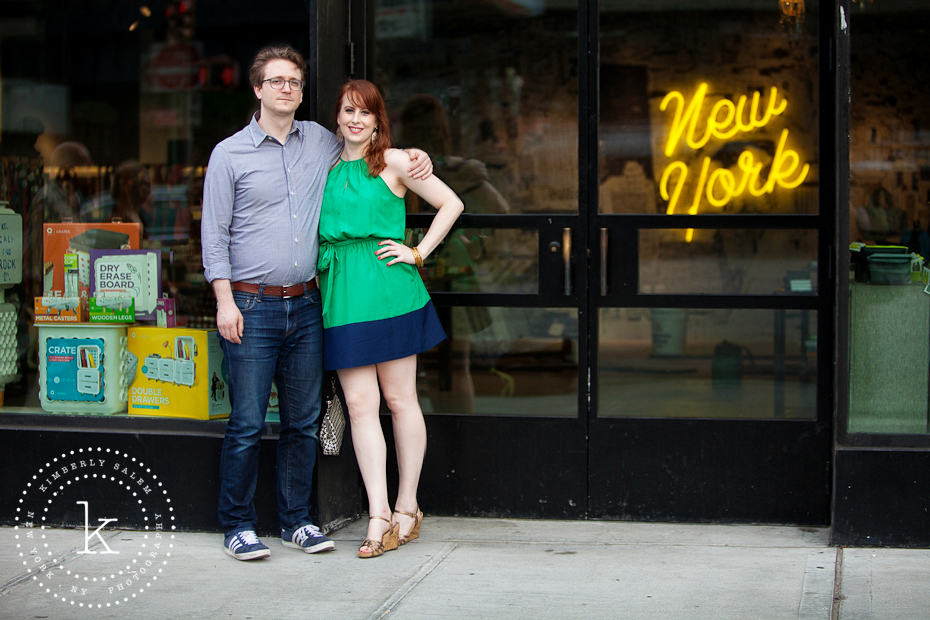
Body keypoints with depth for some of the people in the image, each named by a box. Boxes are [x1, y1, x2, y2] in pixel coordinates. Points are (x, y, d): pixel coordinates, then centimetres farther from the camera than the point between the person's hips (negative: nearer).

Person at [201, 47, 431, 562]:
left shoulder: (319, 142, 12)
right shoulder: (230, 154, 0)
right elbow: (214, 233, -1)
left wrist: (410, 155, 11)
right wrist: (225, 301, -10)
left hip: (305, 306, 4)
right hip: (252, 306, -4)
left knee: (303, 420, 8)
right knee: (246, 423, -4)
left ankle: (296, 520, 19)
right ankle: (237, 525, 8)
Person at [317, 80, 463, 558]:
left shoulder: (392, 162, 2)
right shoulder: (325, 167, 14)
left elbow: (451, 203, 4)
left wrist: (418, 253, -1)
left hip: (389, 289, -4)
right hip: (341, 293, 4)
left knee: (400, 401, 3)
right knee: (360, 406, -2)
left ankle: (407, 508, 13)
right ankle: (379, 517, -1)